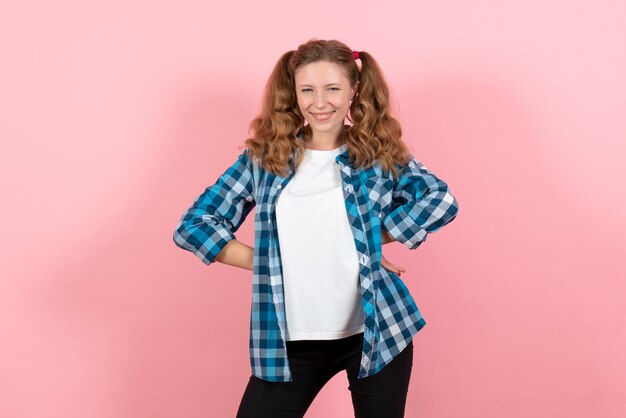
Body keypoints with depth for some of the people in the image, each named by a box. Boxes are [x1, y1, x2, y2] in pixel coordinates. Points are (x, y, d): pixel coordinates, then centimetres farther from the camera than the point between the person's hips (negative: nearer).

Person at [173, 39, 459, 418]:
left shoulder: (378, 155, 0)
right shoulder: (264, 157, 1)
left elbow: (442, 200, -11)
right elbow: (192, 226, 0)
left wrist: (374, 240, -13)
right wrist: (266, 262, -8)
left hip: (376, 331, 0)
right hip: (292, 341, 1)